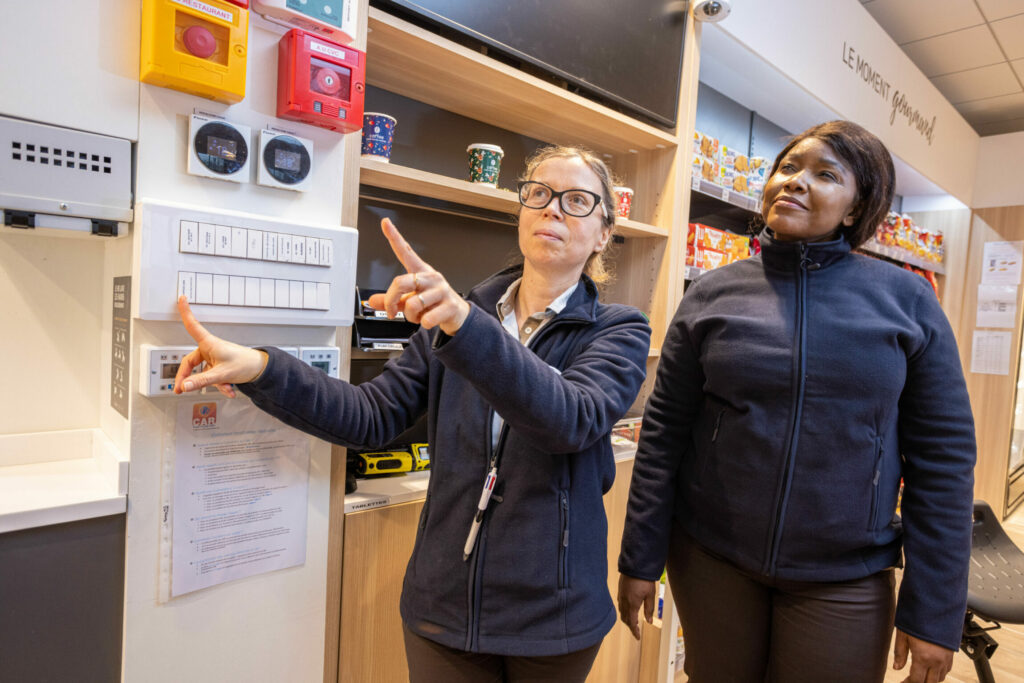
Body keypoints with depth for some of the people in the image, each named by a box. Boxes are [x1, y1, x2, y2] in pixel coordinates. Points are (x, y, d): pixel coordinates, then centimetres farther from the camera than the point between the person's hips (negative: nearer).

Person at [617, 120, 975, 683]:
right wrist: (640, 558, -2)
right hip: (709, 557, 1)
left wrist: (934, 611, -2)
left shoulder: (906, 299, -3)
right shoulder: (713, 294, -3)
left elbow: (943, 457, -1)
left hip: (846, 576, 0)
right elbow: (664, 430, -3)